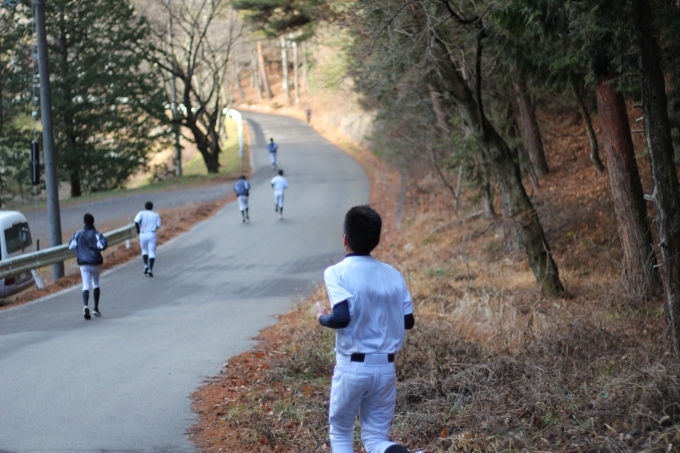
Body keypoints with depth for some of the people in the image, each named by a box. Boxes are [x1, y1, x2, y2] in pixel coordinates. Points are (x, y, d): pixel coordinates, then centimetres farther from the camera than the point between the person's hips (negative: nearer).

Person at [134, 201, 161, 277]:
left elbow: (136, 222, -13)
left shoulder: (141, 213, 3)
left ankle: (146, 265, 2)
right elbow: (158, 226, 0)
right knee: (152, 253, -1)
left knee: (144, 251, 22)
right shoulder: (156, 215, 8)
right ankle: (150, 270, -16)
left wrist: (138, 229, 4)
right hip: (152, 235, -1)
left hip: (143, 235, 1)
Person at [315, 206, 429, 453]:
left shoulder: (337, 273, -10)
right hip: (386, 368, 4)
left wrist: (322, 317, -2)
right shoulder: (393, 274, 5)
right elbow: (408, 321, 7)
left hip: (352, 366, -4)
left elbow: (342, 317, -23)